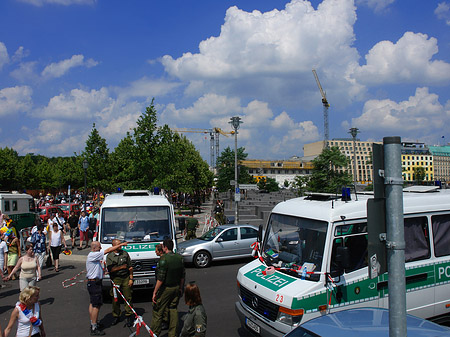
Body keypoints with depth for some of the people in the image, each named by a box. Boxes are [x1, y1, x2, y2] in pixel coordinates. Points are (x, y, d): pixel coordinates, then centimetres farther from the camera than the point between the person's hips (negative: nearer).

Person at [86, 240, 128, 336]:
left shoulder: (94, 256, 13)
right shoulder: (92, 255, -19)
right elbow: (108, 250, -22)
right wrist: (120, 245, -19)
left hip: (92, 282, 11)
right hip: (94, 283, -11)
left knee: (92, 304, 18)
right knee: (96, 305, -7)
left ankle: (93, 324, 29)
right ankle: (94, 329, -1)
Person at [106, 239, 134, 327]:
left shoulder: (125, 253, 6)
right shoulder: (109, 256, 1)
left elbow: (130, 267, 8)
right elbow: (110, 269, -8)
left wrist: (131, 278, 3)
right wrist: (121, 267, -9)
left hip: (126, 278, 1)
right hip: (115, 279, -1)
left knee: (128, 298, 0)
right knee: (115, 299, 5)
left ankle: (129, 316, 9)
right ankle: (116, 316, 21)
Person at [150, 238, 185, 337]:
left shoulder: (164, 259, -18)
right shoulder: (179, 257, 2)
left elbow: (160, 278, -20)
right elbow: (182, 276, 9)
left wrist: (155, 292, -13)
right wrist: (180, 288, 20)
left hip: (165, 288, -6)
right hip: (176, 288, 7)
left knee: (157, 312, 6)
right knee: (173, 310, 15)